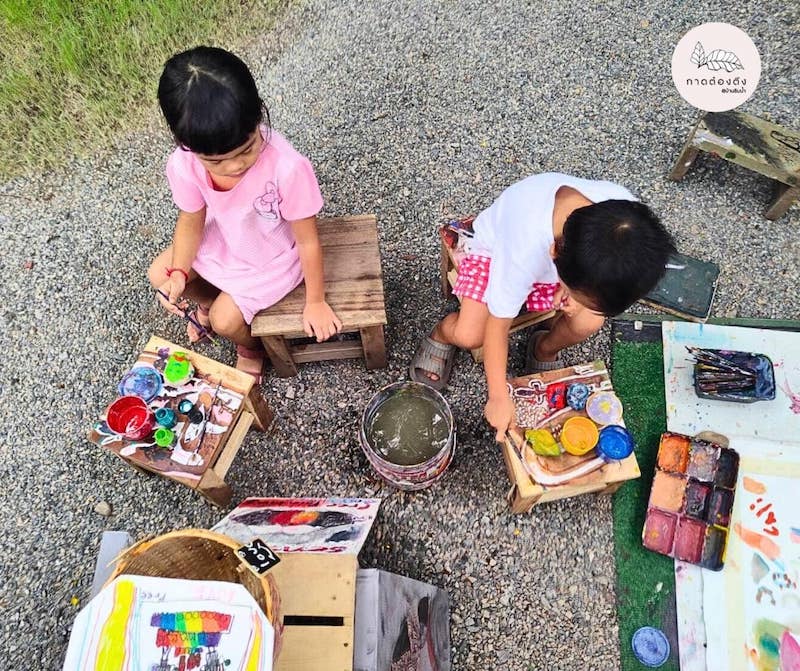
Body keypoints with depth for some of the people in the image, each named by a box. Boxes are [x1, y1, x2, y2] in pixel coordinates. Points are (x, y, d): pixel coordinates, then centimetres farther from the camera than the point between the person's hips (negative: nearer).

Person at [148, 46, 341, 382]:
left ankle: (251, 346, 29)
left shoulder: (288, 167, -40)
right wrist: (178, 273, -20)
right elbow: (191, 223, -7)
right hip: (223, 239, 5)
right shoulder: (183, 165, -27)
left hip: (272, 257, -4)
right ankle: (209, 300, 40)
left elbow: (307, 240, -27)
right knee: (160, 276, 7)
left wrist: (315, 301, -16)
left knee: (226, 321, -9)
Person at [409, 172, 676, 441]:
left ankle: (545, 349, 14)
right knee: (468, 336, -23)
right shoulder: (525, 249, -44)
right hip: (495, 249, -3)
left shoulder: (621, 207, -33)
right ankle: (441, 334, 15)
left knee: (590, 322, -20)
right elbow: (497, 325, -28)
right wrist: (499, 397, -22)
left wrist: (570, 291, -24)